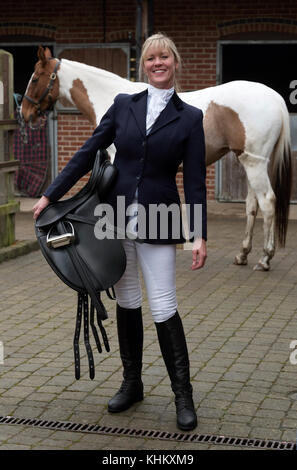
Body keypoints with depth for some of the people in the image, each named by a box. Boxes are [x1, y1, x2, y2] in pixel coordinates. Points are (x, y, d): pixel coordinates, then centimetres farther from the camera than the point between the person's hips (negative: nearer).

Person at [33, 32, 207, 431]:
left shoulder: (190, 118, -1)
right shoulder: (123, 106, 5)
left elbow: (195, 181, -3)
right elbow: (88, 154, 6)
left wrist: (200, 234, -9)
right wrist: (51, 195, 3)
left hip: (157, 224, -3)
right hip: (116, 217, 3)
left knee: (163, 307, -4)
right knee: (126, 302, 12)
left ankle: (183, 395, 8)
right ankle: (131, 383, 26)